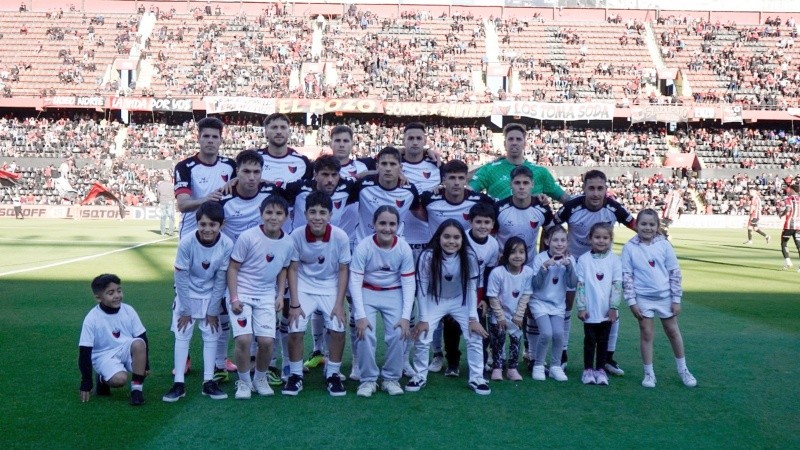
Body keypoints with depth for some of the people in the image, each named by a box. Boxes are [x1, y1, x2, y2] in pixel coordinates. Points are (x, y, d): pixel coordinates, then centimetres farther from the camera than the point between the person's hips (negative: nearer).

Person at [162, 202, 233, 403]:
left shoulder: (227, 245, -23)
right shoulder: (186, 243, -26)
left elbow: (220, 280, -13)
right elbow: (181, 278, -18)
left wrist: (213, 310, -8)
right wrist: (185, 310, -13)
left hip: (211, 296, 1)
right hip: (187, 294, -1)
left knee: (211, 337, 3)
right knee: (182, 336, -2)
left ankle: (208, 382, 11)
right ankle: (178, 383, 4)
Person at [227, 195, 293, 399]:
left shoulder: (288, 243, -3)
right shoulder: (248, 237, -15)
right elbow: (233, 268, -8)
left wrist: (280, 295, 3)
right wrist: (234, 298, -13)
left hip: (267, 296, 3)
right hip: (242, 294, -3)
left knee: (267, 341, -8)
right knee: (244, 339, -16)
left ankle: (260, 378, 20)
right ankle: (243, 381, 9)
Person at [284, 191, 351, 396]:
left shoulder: (341, 237, -19)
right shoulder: (297, 235, -18)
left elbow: (343, 270, -8)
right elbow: (293, 269, -9)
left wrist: (339, 303, -11)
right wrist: (294, 303, -12)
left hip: (331, 287, 0)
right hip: (304, 287, 0)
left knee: (338, 329, -13)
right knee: (295, 330, -13)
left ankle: (333, 374, 9)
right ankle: (296, 375, 10)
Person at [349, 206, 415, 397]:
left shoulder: (404, 248, -14)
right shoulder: (363, 247, -19)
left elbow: (409, 284, -10)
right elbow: (355, 281, -18)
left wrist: (406, 317, -17)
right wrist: (360, 315, -25)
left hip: (394, 293, 1)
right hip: (367, 292, -1)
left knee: (399, 334, -15)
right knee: (365, 334, -19)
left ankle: (391, 378, 7)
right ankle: (368, 379, 1)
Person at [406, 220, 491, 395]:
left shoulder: (469, 256, -25)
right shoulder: (427, 256, -28)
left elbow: (471, 287, -16)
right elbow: (422, 289, -19)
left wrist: (473, 318, -16)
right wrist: (423, 319, -16)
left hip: (461, 300, 1)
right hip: (435, 300, -1)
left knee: (475, 337, -8)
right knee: (422, 338, -9)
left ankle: (476, 378, 9)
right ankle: (420, 376, 13)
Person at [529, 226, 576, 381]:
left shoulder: (570, 259, -3)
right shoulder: (540, 258, -12)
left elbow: (572, 285, -8)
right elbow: (536, 285, -14)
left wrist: (569, 266, -23)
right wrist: (545, 267, -29)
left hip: (558, 304, 3)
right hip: (540, 302, -3)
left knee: (559, 333, -14)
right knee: (546, 333, -18)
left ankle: (556, 366, 8)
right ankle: (538, 365, 4)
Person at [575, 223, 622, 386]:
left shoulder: (614, 260, -3)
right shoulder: (584, 259, -4)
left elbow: (617, 285, -3)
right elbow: (580, 285, -4)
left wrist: (613, 307, -7)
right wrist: (581, 308, -7)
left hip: (607, 311, 1)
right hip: (590, 310, -1)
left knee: (603, 341, 11)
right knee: (590, 340, 8)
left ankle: (600, 369, 21)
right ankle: (588, 369, 18)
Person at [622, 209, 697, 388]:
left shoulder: (664, 245, -5)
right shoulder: (629, 247, -7)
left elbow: (675, 272, -1)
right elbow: (626, 276, -5)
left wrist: (676, 299, -3)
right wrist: (631, 301, -9)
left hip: (665, 296, 1)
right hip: (643, 298, -1)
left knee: (673, 331, 14)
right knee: (646, 334, 6)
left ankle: (683, 370, 30)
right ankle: (649, 373, 18)